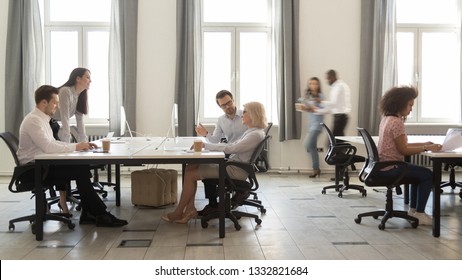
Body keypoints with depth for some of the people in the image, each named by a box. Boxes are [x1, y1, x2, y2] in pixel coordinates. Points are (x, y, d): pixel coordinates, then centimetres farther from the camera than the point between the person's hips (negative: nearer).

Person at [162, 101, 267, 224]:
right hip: (231, 164, 10)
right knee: (190, 167, -1)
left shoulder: (256, 134, -16)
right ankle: (190, 208, -4)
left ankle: (178, 212, 2)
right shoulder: (251, 131, 16)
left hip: (236, 170, -10)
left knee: (191, 174, -12)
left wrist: (205, 145, -17)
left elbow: (229, 149, -24)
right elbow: (231, 145, 19)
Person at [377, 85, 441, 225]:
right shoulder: (396, 122, -20)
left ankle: (413, 210, 27)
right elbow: (403, 150, -18)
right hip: (390, 168, -10)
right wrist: (426, 148, -12)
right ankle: (419, 214, 7)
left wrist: (423, 144, 9)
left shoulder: (387, 118, 10)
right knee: (428, 175, 1)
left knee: (419, 173, 24)